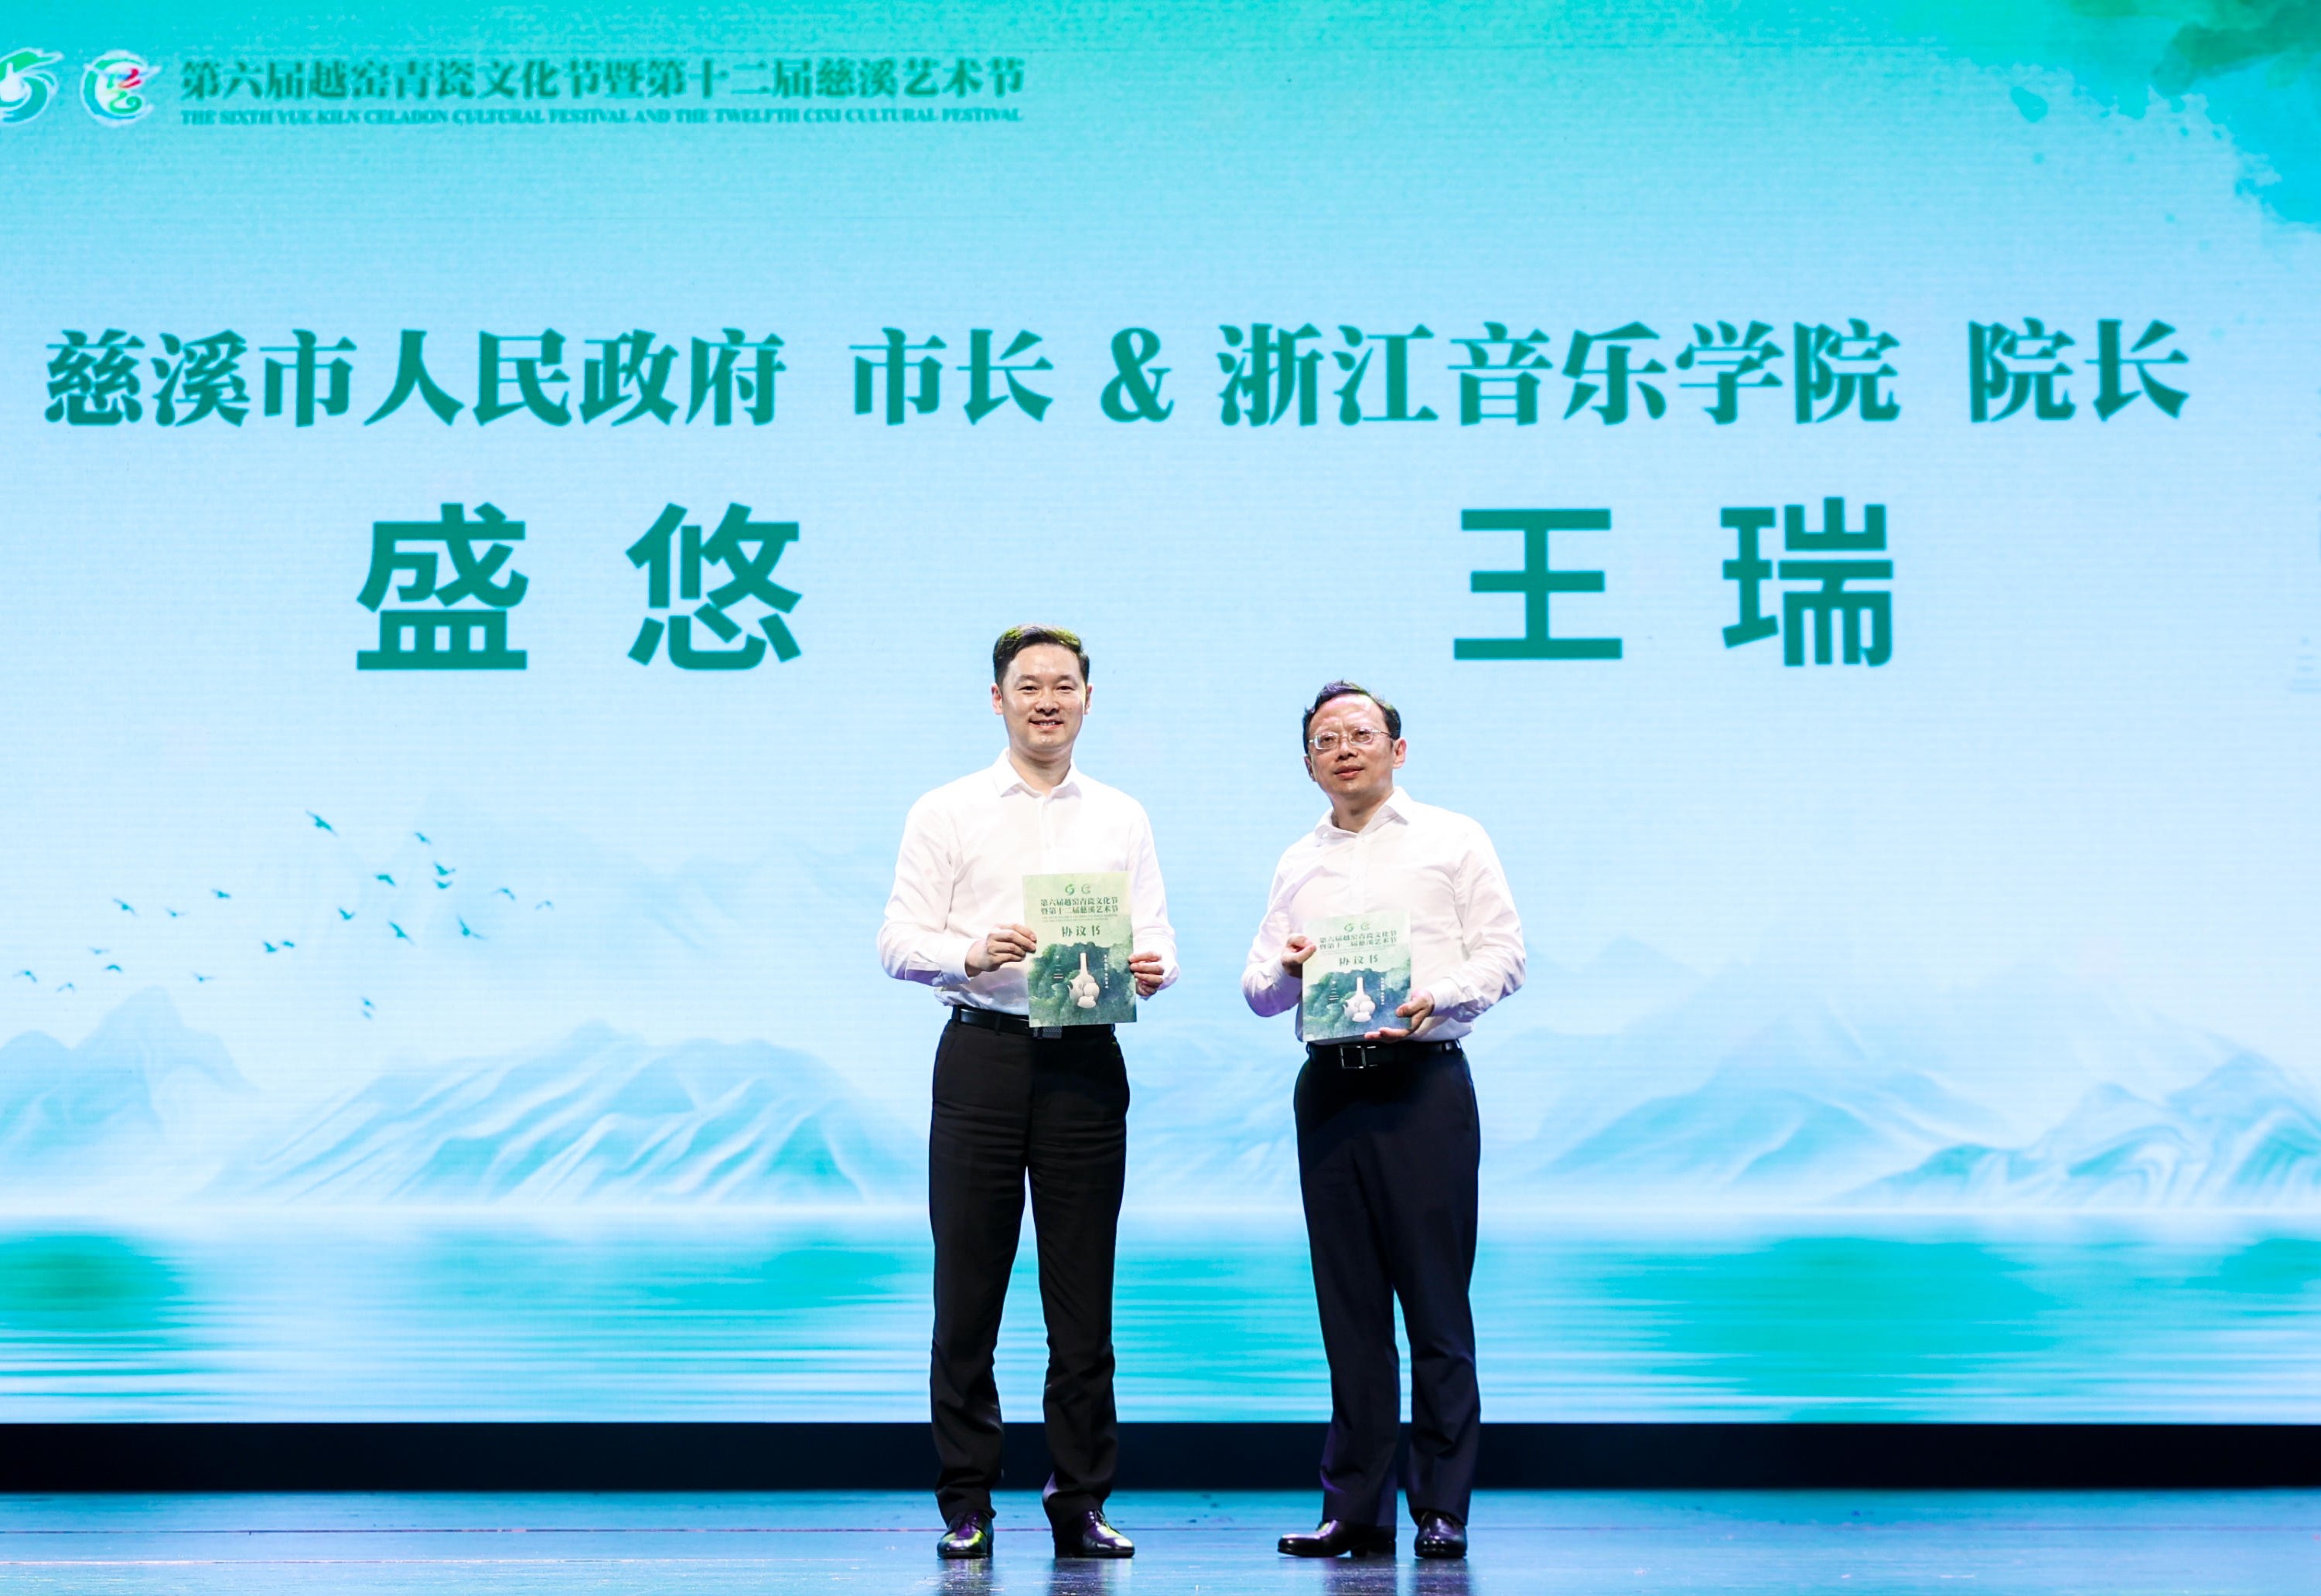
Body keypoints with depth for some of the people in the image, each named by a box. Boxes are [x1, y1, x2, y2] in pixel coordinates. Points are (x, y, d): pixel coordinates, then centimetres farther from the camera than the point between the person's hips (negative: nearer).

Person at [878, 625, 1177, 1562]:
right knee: (968, 1289, 1)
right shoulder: (946, 814, 6)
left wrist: (1151, 969, -14)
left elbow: (1157, 939, 8)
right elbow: (899, 942, 0)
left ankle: (1081, 1503, 13)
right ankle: (966, 1505, 11)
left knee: (1083, 1294, 4)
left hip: (1086, 1061, 2)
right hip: (984, 1055, -2)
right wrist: (971, 953, -19)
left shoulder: (1121, 819, 14)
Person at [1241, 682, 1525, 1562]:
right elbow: (1257, 990, 16)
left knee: (1435, 1299, -4)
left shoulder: (1452, 840, 8)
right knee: (1348, 1305, 4)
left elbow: (1503, 954, 1)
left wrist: (1436, 997, -16)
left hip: (1422, 1082, -4)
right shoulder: (1297, 864, 19)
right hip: (1328, 1085, 4)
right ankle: (1355, 1506, 10)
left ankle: (1443, 1507, 2)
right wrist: (1289, 970, -6)